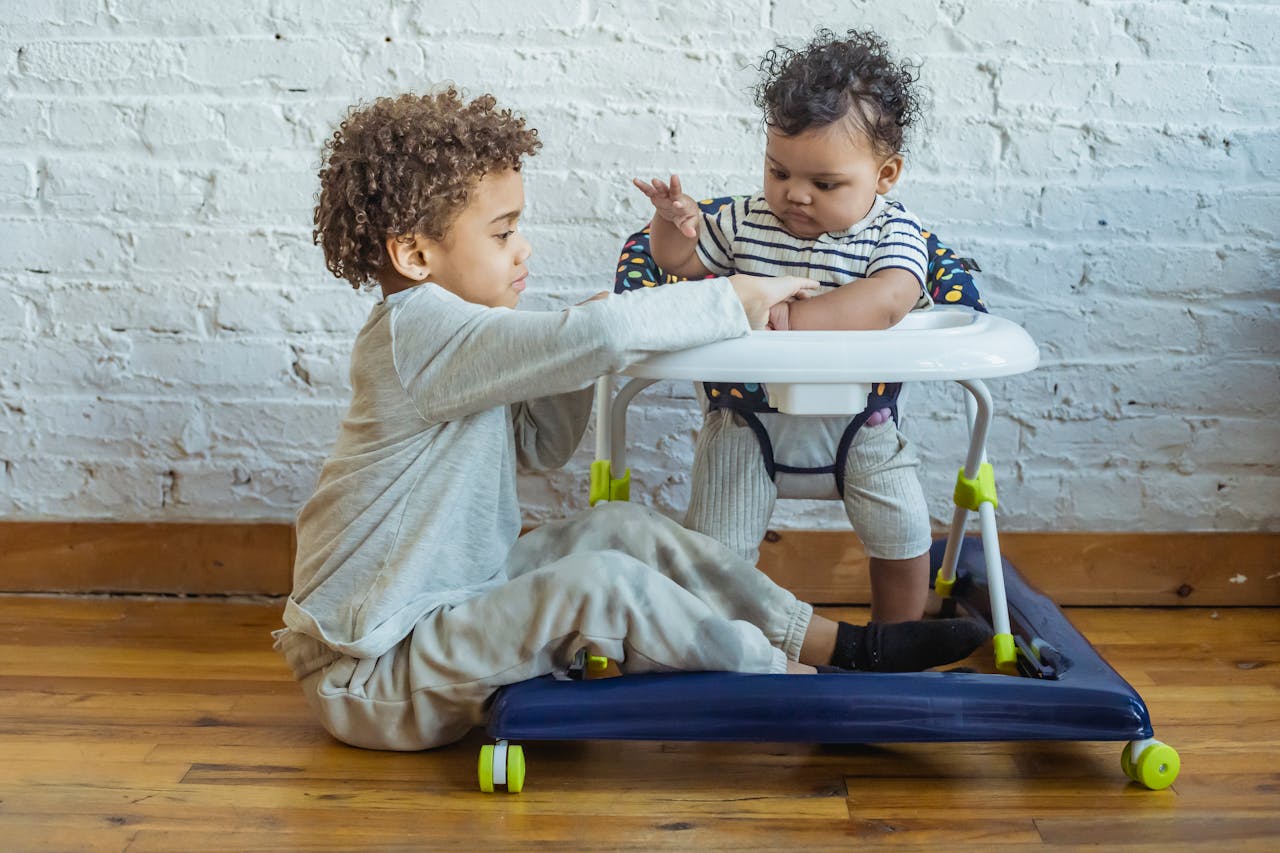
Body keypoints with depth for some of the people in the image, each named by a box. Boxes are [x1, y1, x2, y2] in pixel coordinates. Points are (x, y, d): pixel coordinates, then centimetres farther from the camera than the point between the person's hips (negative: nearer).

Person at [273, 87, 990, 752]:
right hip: (373, 673, -10)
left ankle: (840, 642, 4)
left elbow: (539, 445, 20)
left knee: (627, 531, 2)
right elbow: (603, 336, -34)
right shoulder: (422, 331, -24)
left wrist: (574, 351, 2)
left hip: (454, 599, 10)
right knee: (601, 585, -26)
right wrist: (734, 300, -19)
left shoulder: (445, 332, 9)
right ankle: (785, 679, -8)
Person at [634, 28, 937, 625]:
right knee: (715, 552, -5)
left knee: (906, 540, -1)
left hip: (855, 421, -1)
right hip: (748, 420, 1)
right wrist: (673, 223, -12)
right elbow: (680, 261, 11)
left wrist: (797, 320, -42)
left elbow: (887, 301, -31)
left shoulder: (893, 232, -11)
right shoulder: (744, 223, -2)